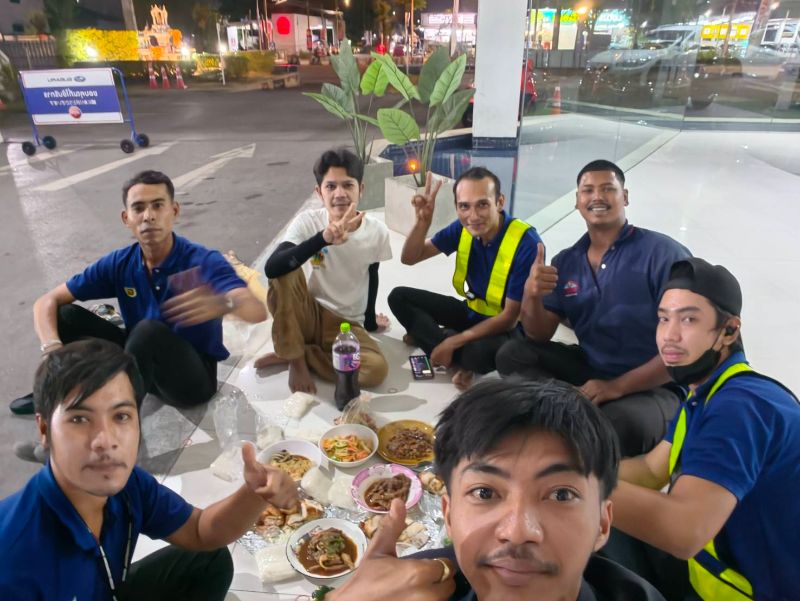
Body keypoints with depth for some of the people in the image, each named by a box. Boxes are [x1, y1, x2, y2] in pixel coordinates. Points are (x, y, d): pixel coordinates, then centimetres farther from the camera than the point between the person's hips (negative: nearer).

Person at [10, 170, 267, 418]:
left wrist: (224, 303, -62)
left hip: (193, 375, -5)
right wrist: (53, 348, -24)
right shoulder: (120, 263, -6)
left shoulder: (204, 261, -22)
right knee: (67, 315, -7)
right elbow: (47, 302, -2)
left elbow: (258, 311, -38)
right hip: (145, 362, 5)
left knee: (149, 329, -34)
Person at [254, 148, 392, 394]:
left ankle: (288, 353, -6)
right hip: (309, 314, -1)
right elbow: (271, 268, -31)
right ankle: (296, 359, -12)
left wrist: (370, 319, 19)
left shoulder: (377, 231, -9)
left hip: (347, 325, 2)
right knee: (285, 273, -31)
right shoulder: (308, 221, -15)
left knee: (377, 369, -28)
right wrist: (323, 238, -42)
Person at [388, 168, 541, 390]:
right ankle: (463, 360, -11)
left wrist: (454, 342, -23)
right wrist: (422, 221, -24)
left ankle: (428, 335, -9)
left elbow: (510, 317, -23)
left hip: (507, 327, -6)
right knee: (399, 297, -4)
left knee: (483, 352, -40)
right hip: (473, 312, 7)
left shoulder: (526, 244, -27)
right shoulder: (462, 229, -11)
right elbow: (409, 258, -5)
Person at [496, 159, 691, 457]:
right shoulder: (565, 262, 4)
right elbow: (540, 336, 1)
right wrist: (531, 295, -20)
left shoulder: (663, 252, -11)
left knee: (621, 422, -37)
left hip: (653, 386, -5)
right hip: (590, 370, 5)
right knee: (512, 354, -10)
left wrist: (617, 386, -22)